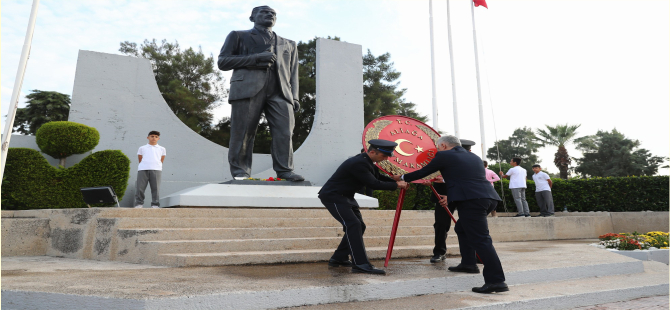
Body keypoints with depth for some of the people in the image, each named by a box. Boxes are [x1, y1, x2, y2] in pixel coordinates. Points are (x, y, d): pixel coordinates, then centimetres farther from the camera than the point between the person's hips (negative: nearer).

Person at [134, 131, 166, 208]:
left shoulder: (161, 149, 20)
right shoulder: (142, 148, 20)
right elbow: (140, 160, 18)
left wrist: (158, 167, 7)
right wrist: (142, 166, 9)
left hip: (156, 169, -1)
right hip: (143, 169, 1)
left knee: (155, 188, -6)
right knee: (140, 187, -4)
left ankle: (155, 204, -4)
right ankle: (139, 203, 4)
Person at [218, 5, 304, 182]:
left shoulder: (289, 45, 30)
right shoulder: (239, 36, 20)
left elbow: (293, 73, 23)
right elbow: (223, 61, 9)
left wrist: (294, 97, 6)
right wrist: (256, 58, -2)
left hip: (280, 91, 2)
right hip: (248, 87, -2)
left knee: (285, 131, -12)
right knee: (243, 133, -7)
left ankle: (285, 170, -9)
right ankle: (240, 172, 0)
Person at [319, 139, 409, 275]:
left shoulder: (367, 162, 8)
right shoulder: (358, 163, -25)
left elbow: (379, 177, 13)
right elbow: (374, 184, -27)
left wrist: (398, 182, 0)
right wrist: (396, 185, -17)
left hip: (345, 197, 11)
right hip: (333, 196, -10)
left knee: (359, 226, 9)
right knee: (353, 224, -20)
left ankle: (338, 259, 18)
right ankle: (360, 264, -20)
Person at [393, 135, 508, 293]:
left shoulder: (444, 155, 4)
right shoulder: (474, 157, 25)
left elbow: (423, 172, 12)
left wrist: (402, 178, 27)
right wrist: (452, 196, 31)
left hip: (472, 201, -9)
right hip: (489, 197, 9)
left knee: (481, 240, -8)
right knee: (462, 228, 25)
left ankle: (496, 281, -10)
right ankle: (468, 263, 31)